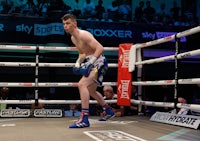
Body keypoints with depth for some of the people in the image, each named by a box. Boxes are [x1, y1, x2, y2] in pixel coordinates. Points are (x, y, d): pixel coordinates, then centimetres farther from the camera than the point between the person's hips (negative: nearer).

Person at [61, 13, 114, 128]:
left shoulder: (83, 35, -20)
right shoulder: (73, 38, 9)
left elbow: (100, 48, -29)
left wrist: (89, 63, -34)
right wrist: (78, 64, 7)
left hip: (99, 62, -11)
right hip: (91, 63, 11)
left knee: (82, 84, -27)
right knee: (90, 91, 24)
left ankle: (84, 119, -26)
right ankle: (109, 111, 44)